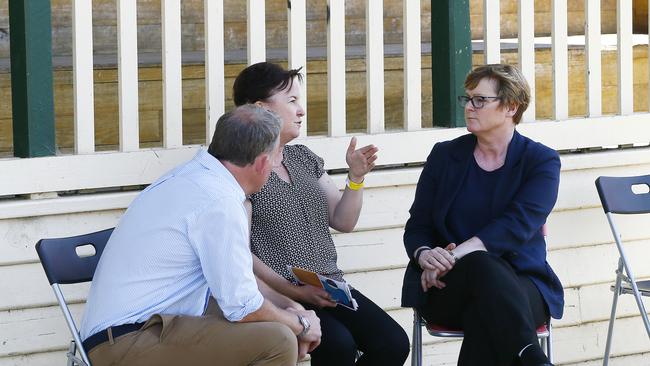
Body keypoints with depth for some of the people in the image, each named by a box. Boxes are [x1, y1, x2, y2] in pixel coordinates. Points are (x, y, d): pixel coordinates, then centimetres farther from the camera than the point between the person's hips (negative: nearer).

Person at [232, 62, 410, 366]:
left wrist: (356, 177, 3)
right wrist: (295, 292, -19)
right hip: (277, 295, -7)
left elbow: (343, 222, 20)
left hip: (329, 289, 7)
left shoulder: (303, 158, 19)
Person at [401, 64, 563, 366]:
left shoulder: (542, 161, 6)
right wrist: (424, 255, -16)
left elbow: (520, 223, -12)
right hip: (445, 287, 1)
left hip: (520, 284, -1)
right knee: (482, 264, -38)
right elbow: (416, 227, 11)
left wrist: (458, 253, -25)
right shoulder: (444, 155, 15)